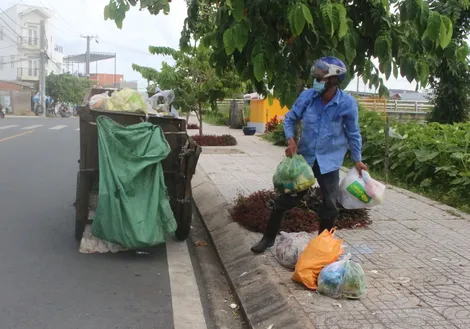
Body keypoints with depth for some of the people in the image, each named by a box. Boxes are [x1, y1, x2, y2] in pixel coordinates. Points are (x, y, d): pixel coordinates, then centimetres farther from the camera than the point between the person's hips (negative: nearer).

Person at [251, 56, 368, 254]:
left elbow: (353, 133, -1)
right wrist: (290, 140, -14)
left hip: (329, 160, -1)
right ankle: (268, 238, 20)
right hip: (304, 156, 1)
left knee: (330, 206, 6)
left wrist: (357, 160, 3)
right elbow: (290, 119, 2)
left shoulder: (347, 103, -15)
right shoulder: (307, 96, -11)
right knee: (286, 197, 6)